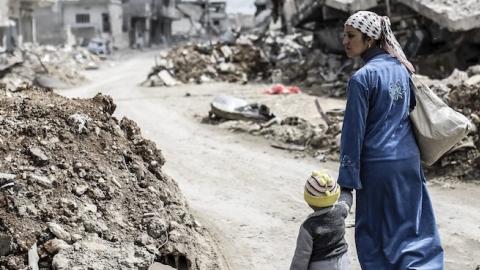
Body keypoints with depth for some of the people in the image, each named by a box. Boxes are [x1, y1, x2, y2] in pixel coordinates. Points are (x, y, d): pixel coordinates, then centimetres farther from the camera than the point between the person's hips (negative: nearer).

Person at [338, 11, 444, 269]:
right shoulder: (401, 67, 4)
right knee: (414, 230, 11)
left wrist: (347, 182, -10)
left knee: (375, 234, 10)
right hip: (409, 160, 6)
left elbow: (353, 132, -14)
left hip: (378, 165, -6)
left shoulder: (362, 78, -15)